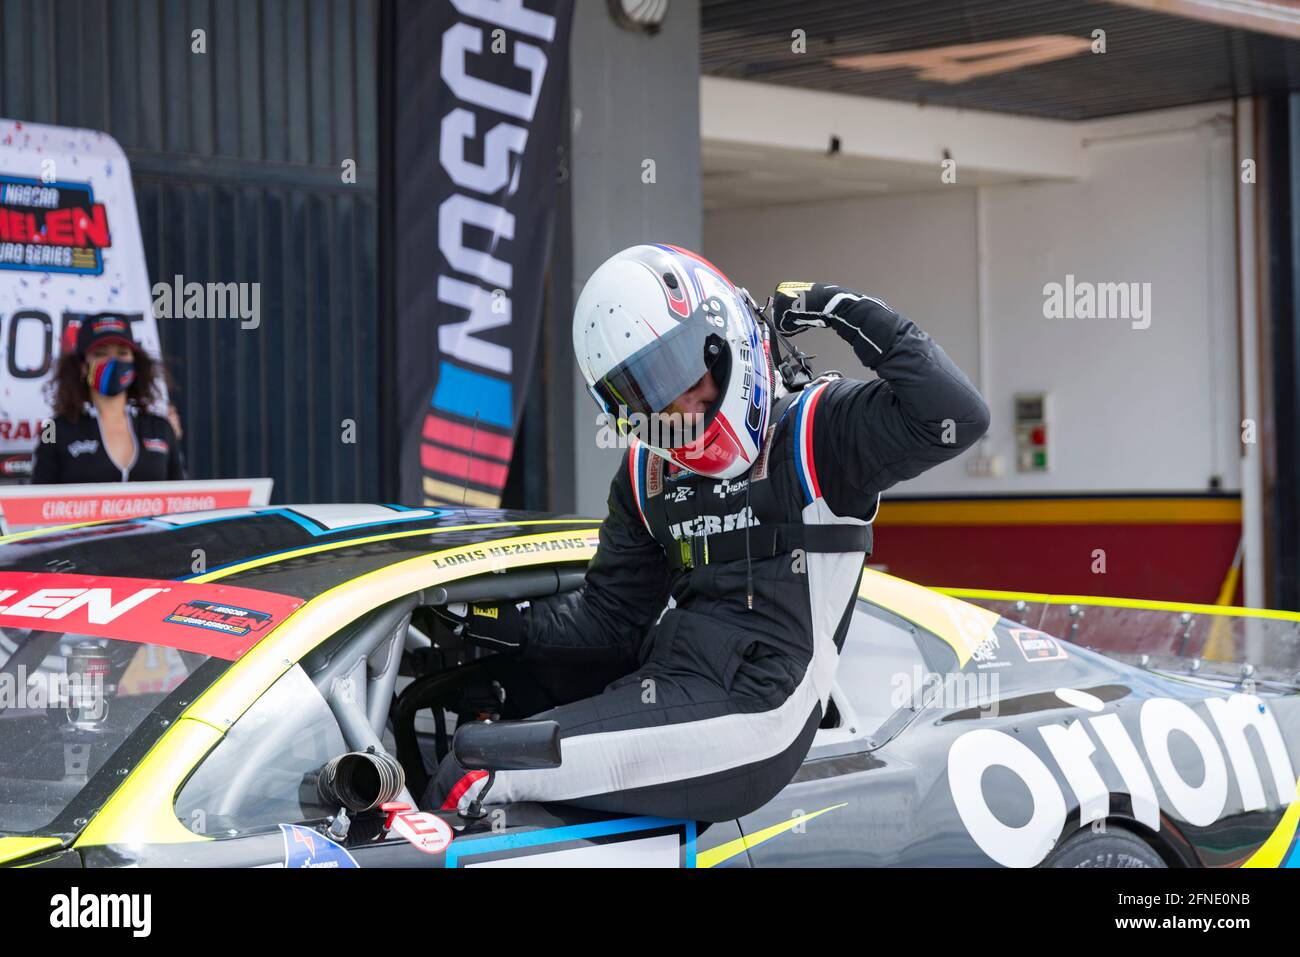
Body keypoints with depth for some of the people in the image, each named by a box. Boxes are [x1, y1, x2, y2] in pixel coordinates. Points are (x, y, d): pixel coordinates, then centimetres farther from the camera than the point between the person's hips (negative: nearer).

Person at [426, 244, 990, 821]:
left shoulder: (819, 430, -2)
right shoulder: (646, 475, 19)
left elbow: (955, 418, -17)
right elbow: (608, 620, 23)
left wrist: (852, 314, -14)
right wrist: (492, 622, 10)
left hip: (749, 717, -9)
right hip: (661, 686, 9)